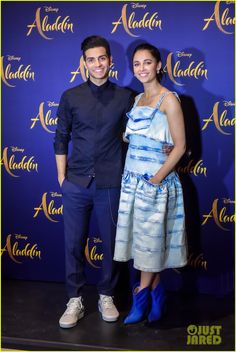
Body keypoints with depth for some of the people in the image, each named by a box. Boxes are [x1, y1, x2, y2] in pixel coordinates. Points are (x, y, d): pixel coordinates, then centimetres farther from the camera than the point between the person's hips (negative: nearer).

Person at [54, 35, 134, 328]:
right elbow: (61, 139, 6)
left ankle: (106, 296, 30)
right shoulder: (71, 97, 3)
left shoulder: (125, 97, 2)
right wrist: (62, 177, 2)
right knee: (73, 244, 7)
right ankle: (75, 300, 24)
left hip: (110, 183, 0)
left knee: (111, 242, 10)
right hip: (76, 183, 1)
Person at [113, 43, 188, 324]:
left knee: (149, 239, 3)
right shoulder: (137, 99, 12)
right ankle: (155, 293, 25)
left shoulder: (168, 100, -8)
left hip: (156, 180, -6)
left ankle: (142, 296, 18)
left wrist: (156, 178, -15)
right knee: (140, 238, 9)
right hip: (132, 177, 6)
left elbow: (180, 146, -11)